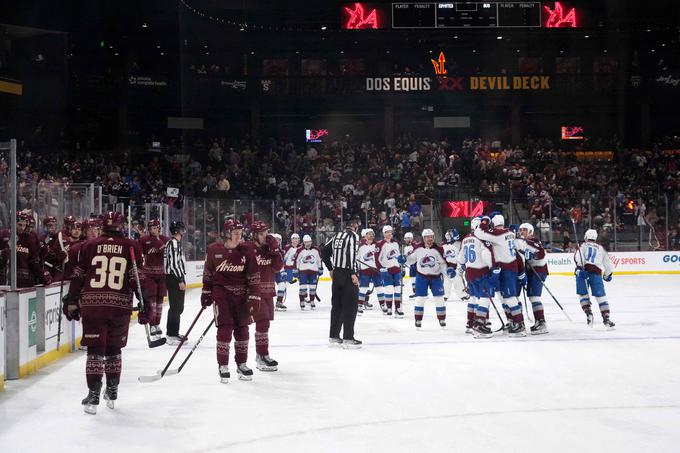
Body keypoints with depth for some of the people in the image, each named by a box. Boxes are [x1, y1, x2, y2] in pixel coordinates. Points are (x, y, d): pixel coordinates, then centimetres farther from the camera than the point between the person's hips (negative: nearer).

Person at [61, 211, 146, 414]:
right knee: (114, 349, 15)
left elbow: (78, 277, 6)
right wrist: (144, 305, 1)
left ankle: (93, 395, -2)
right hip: (120, 306, 0)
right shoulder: (132, 247, 2)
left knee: (95, 349, 3)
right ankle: (112, 393, 23)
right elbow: (138, 278, -2)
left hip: (92, 305, 0)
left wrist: (71, 302, 12)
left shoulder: (89, 246, 5)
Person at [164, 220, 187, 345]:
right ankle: (171, 335, -7)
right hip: (174, 279, -10)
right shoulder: (174, 243, -15)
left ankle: (174, 333, 22)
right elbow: (174, 264, -21)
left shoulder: (176, 242, 17)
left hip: (177, 279, 10)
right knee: (175, 307, -8)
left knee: (178, 307, 15)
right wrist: (181, 281, -21)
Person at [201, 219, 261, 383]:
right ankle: (223, 366, 1)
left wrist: (253, 298, -8)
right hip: (221, 292, -2)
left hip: (241, 295, 2)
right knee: (225, 328, -9)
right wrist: (206, 292, 9)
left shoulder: (247, 250, -5)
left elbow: (253, 276, -4)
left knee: (242, 329, 8)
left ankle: (241, 364, 22)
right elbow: (207, 272, 8)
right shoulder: (214, 250, -5)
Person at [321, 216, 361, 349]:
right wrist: (353, 274, -21)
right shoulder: (353, 236, -10)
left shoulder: (337, 236, 13)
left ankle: (334, 336, 18)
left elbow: (324, 253, 16)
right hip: (348, 274, -8)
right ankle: (348, 338, -4)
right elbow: (351, 254, -22)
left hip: (336, 274, 8)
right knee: (350, 306, -3)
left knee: (337, 305, 14)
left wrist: (331, 268, 23)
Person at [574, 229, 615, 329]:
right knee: (601, 297, 0)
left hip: (583, 271, -1)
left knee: (583, 294, 14)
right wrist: (608, 275, 40)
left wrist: (579, 266, -20)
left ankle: (588, 313, -3)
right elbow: (609, 264, 24)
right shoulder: (601, 249, 23)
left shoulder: (583, 246, 16)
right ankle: (606, 319, -9)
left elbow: (578, 256, -7)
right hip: (596, 274, 1)